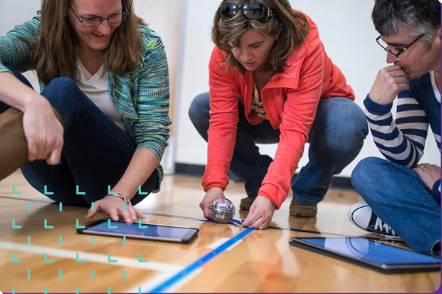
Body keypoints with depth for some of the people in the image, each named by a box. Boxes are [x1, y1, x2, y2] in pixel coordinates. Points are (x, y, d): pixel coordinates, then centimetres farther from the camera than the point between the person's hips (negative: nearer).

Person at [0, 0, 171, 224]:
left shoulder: (147, 47, -8)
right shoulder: (43, 34, -5)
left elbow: (153, 135, -12)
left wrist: (119, 195, -28)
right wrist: (34, 102, -47)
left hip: (126, 177, -2)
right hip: (61, 181, 2)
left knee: (63, 91, -30)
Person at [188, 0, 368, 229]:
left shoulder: (307, 47, -36)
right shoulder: (223, 55, -25)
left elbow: (295, 130, -42)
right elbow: (221, 120, -27)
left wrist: (270, 195, -50)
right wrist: (214, 184, -38)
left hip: (315, 112, -3)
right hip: (260, 117, 3)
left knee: (350, 123, -38)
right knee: (200, 109, -20)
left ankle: (307, 194, -8)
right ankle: (258, 184, -4)